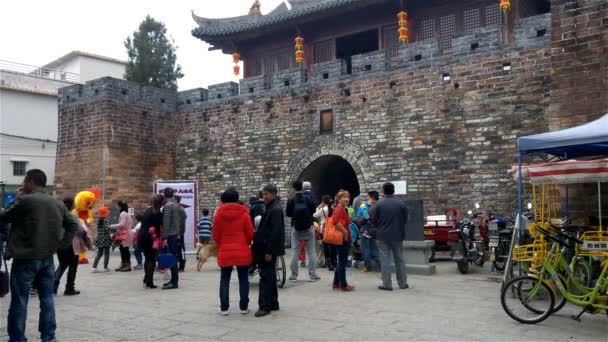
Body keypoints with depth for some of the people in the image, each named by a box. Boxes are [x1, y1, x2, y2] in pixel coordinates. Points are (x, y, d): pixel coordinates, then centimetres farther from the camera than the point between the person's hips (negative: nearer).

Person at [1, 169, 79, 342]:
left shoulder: (24, 200, -12)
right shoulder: (58, 204, 7)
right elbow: (73, 224, 9)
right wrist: (63, 242, 9)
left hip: (25, 258, -5)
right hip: (47, 258, 6)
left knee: (19, 300, 3)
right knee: (47, 299, 10)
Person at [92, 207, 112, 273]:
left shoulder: (98, 220, 7)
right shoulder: (105, 221, -15)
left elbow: (99, 230, 12)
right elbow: (107, 228, -26)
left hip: (99, 239, 7)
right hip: (105, 239, -6)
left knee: (99, 254, 12)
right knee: (106, 254, 3)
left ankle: (94, 267, 5)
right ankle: (105, 268, 5)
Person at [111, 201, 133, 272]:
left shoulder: (123, 214, -12)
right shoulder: (127, 214, 17)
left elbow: (122, 224, -19)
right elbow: (131, 224, 20)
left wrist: (112, 226, -9)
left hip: (124, 234, -10)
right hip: (126, 233, 10)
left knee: (125, 249, -7)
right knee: (122, 249, 11)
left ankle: (128, 265, -4)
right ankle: (123, 264, 16)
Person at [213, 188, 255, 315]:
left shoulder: (219, 213, -3)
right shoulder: (244, 212, -4)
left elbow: (215, 235, 2)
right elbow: (250, 233, -1)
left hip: (225, 252, 1)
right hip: (242, 251, 0)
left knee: (224, 280, 10)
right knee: (243, 279, 8)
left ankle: (224, 308, 10)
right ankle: (244, 307, 11)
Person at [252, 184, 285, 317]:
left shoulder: (275, 210, -16)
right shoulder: (271, 208, 15)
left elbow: (276, 232, -22)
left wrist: (269, 251, -22)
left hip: (269, 249, -10)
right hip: (267, 248, 10)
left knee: (266, 277, -7)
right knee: (270, 276, 15)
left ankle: (265, 306, -3)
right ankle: (273, 304, 23)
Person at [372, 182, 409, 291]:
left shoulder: (379, 204, -10)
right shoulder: (401, 204, -3)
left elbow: (373, 221, -5)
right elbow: (405, 220, 3)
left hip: (383, 236, -2)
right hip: (397, 235, 3)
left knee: (385, 260, 2)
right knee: (399, 259, 13)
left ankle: (387, 284, 2)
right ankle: (402, 283, 19)